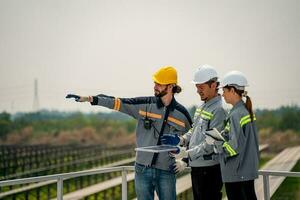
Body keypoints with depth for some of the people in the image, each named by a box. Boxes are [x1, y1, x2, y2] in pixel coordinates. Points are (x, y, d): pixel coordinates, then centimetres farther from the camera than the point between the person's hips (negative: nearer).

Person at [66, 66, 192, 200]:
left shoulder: (181, 113, 0)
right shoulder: (144, 105, 1)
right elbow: (117, 103, -2)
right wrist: (89, 98, -7)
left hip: (166, 172, -1)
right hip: (142, 169, 1)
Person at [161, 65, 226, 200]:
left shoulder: (218, 110, -14)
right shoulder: (202, 107, 15)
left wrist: (186, 153, -20)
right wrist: (180, 140, 2)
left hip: (209, 168, -9)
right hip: (196, 166, 9)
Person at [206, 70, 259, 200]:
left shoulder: (236, 115, -19)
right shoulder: (247, 111, 9)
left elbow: (234, 147, -22)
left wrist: (215, 142, -9)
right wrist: (221, 136, 9)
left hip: (236, 174, -9)